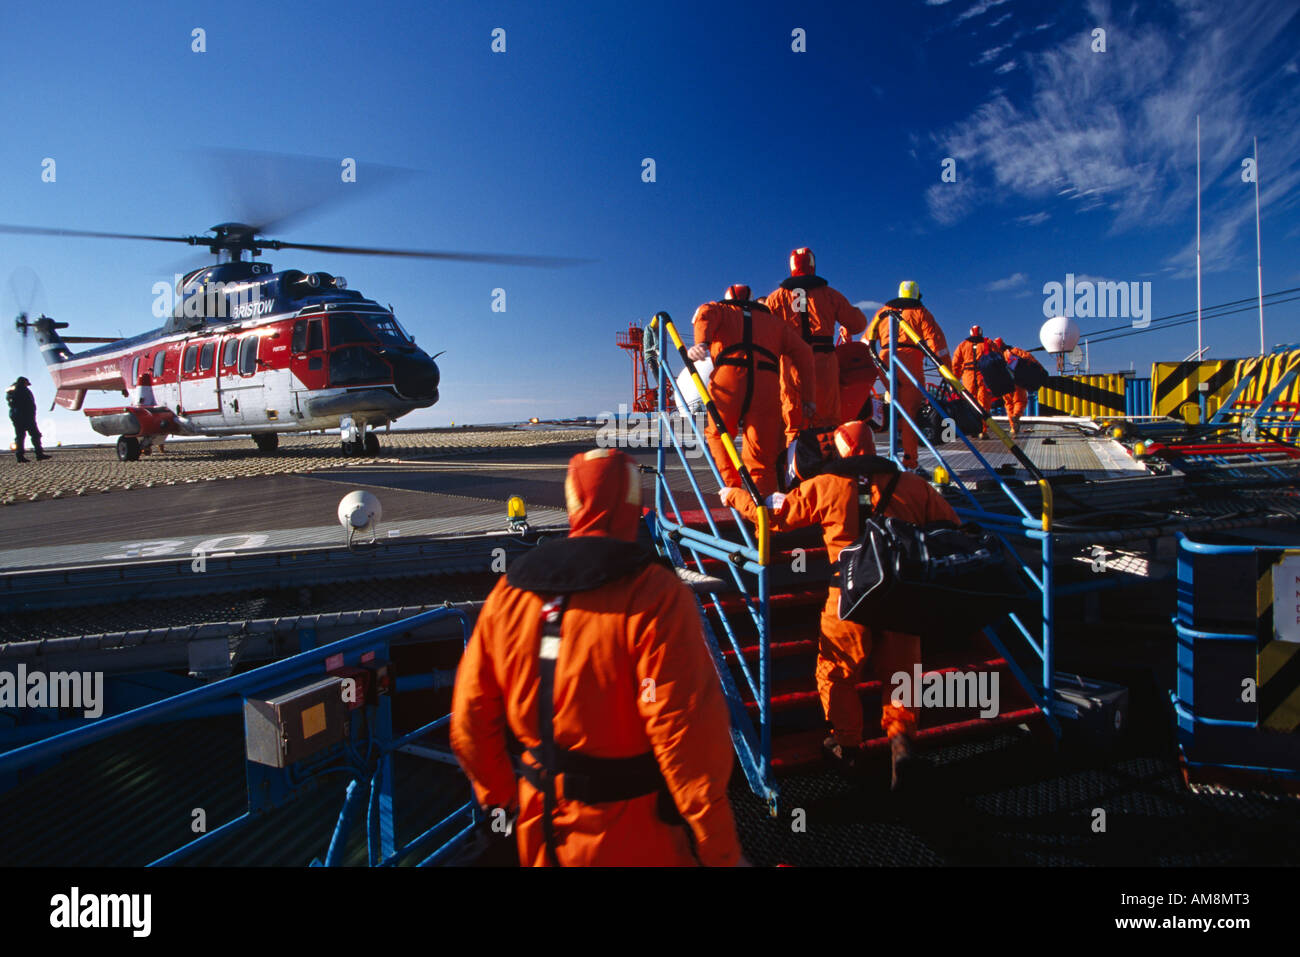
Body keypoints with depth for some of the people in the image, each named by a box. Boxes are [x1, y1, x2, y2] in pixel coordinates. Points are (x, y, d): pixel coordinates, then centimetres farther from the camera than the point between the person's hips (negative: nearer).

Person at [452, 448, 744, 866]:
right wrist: (721, 852, -12)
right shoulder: (655, 598, -22)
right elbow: (689, 739, -25)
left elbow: (471, 713, 3)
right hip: (632, 841, -4)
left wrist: (498, 794, 18)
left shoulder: (510, 590, -5)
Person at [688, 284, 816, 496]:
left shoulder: (722, 311, 26)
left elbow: (706, 313, 0)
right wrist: (807, 397, 18)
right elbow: (803, 352, 20)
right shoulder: (774, 322, 33)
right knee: (762, 457, 5)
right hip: (767, 387, 2)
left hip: (728, 383, -1)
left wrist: (701, 342, -18)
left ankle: (733, 486, 10)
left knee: (717, 435, 24)